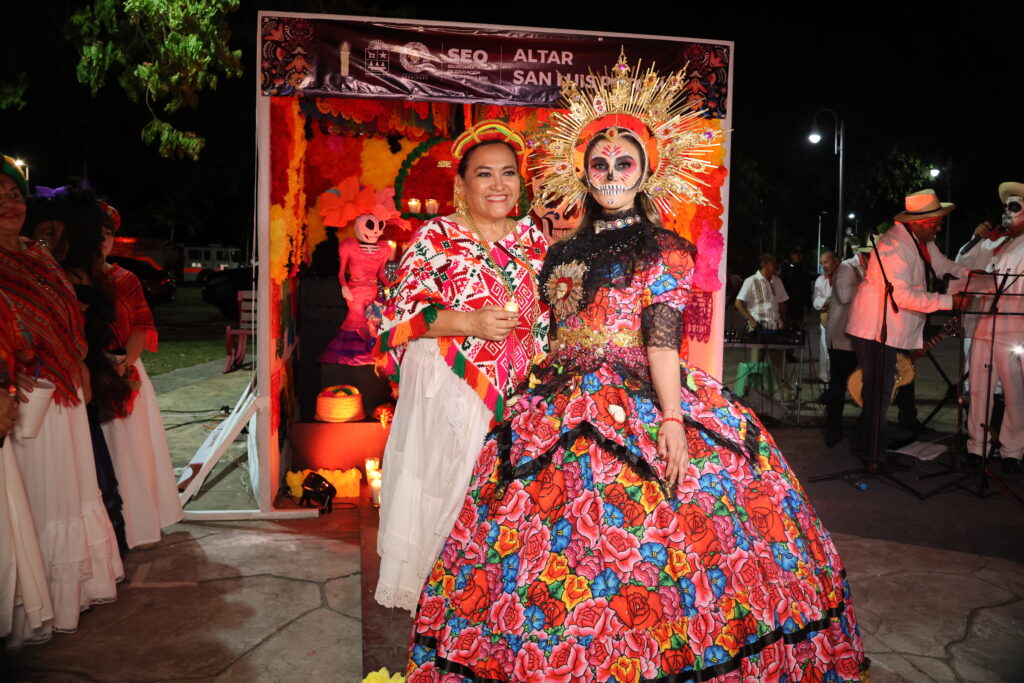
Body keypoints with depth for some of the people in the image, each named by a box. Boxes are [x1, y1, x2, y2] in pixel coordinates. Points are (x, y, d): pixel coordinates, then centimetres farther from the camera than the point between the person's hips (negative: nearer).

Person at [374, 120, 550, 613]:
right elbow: (403, 310, -11)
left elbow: (545, 315, 14)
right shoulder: (437, 236, -4)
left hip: (509, 391, 4)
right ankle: (413, 591, 26)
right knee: (435, 481, 4)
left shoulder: (532, 239, 9)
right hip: (444, 385, -4)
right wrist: (472, 321, -21)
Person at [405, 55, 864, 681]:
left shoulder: (664, 251, 1)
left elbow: (662, 339, -10)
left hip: (639, 408, -5)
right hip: (565, 412, 5)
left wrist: (671, 419, -18)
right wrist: (534, 405, 12)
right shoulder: (564, 254, 16)